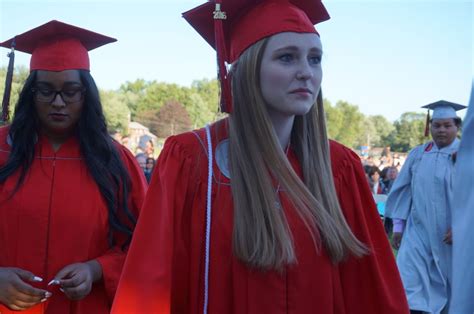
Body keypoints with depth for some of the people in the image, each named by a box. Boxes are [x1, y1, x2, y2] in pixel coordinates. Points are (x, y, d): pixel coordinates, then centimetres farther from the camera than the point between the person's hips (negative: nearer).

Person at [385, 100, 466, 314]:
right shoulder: (418, 154, 5)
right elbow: (404, 190, 8)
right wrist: (398, 226, 5)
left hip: (452, 233, -2)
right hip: (418, 231, 2)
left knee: (454, 286, 14)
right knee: (409, 284, -8)